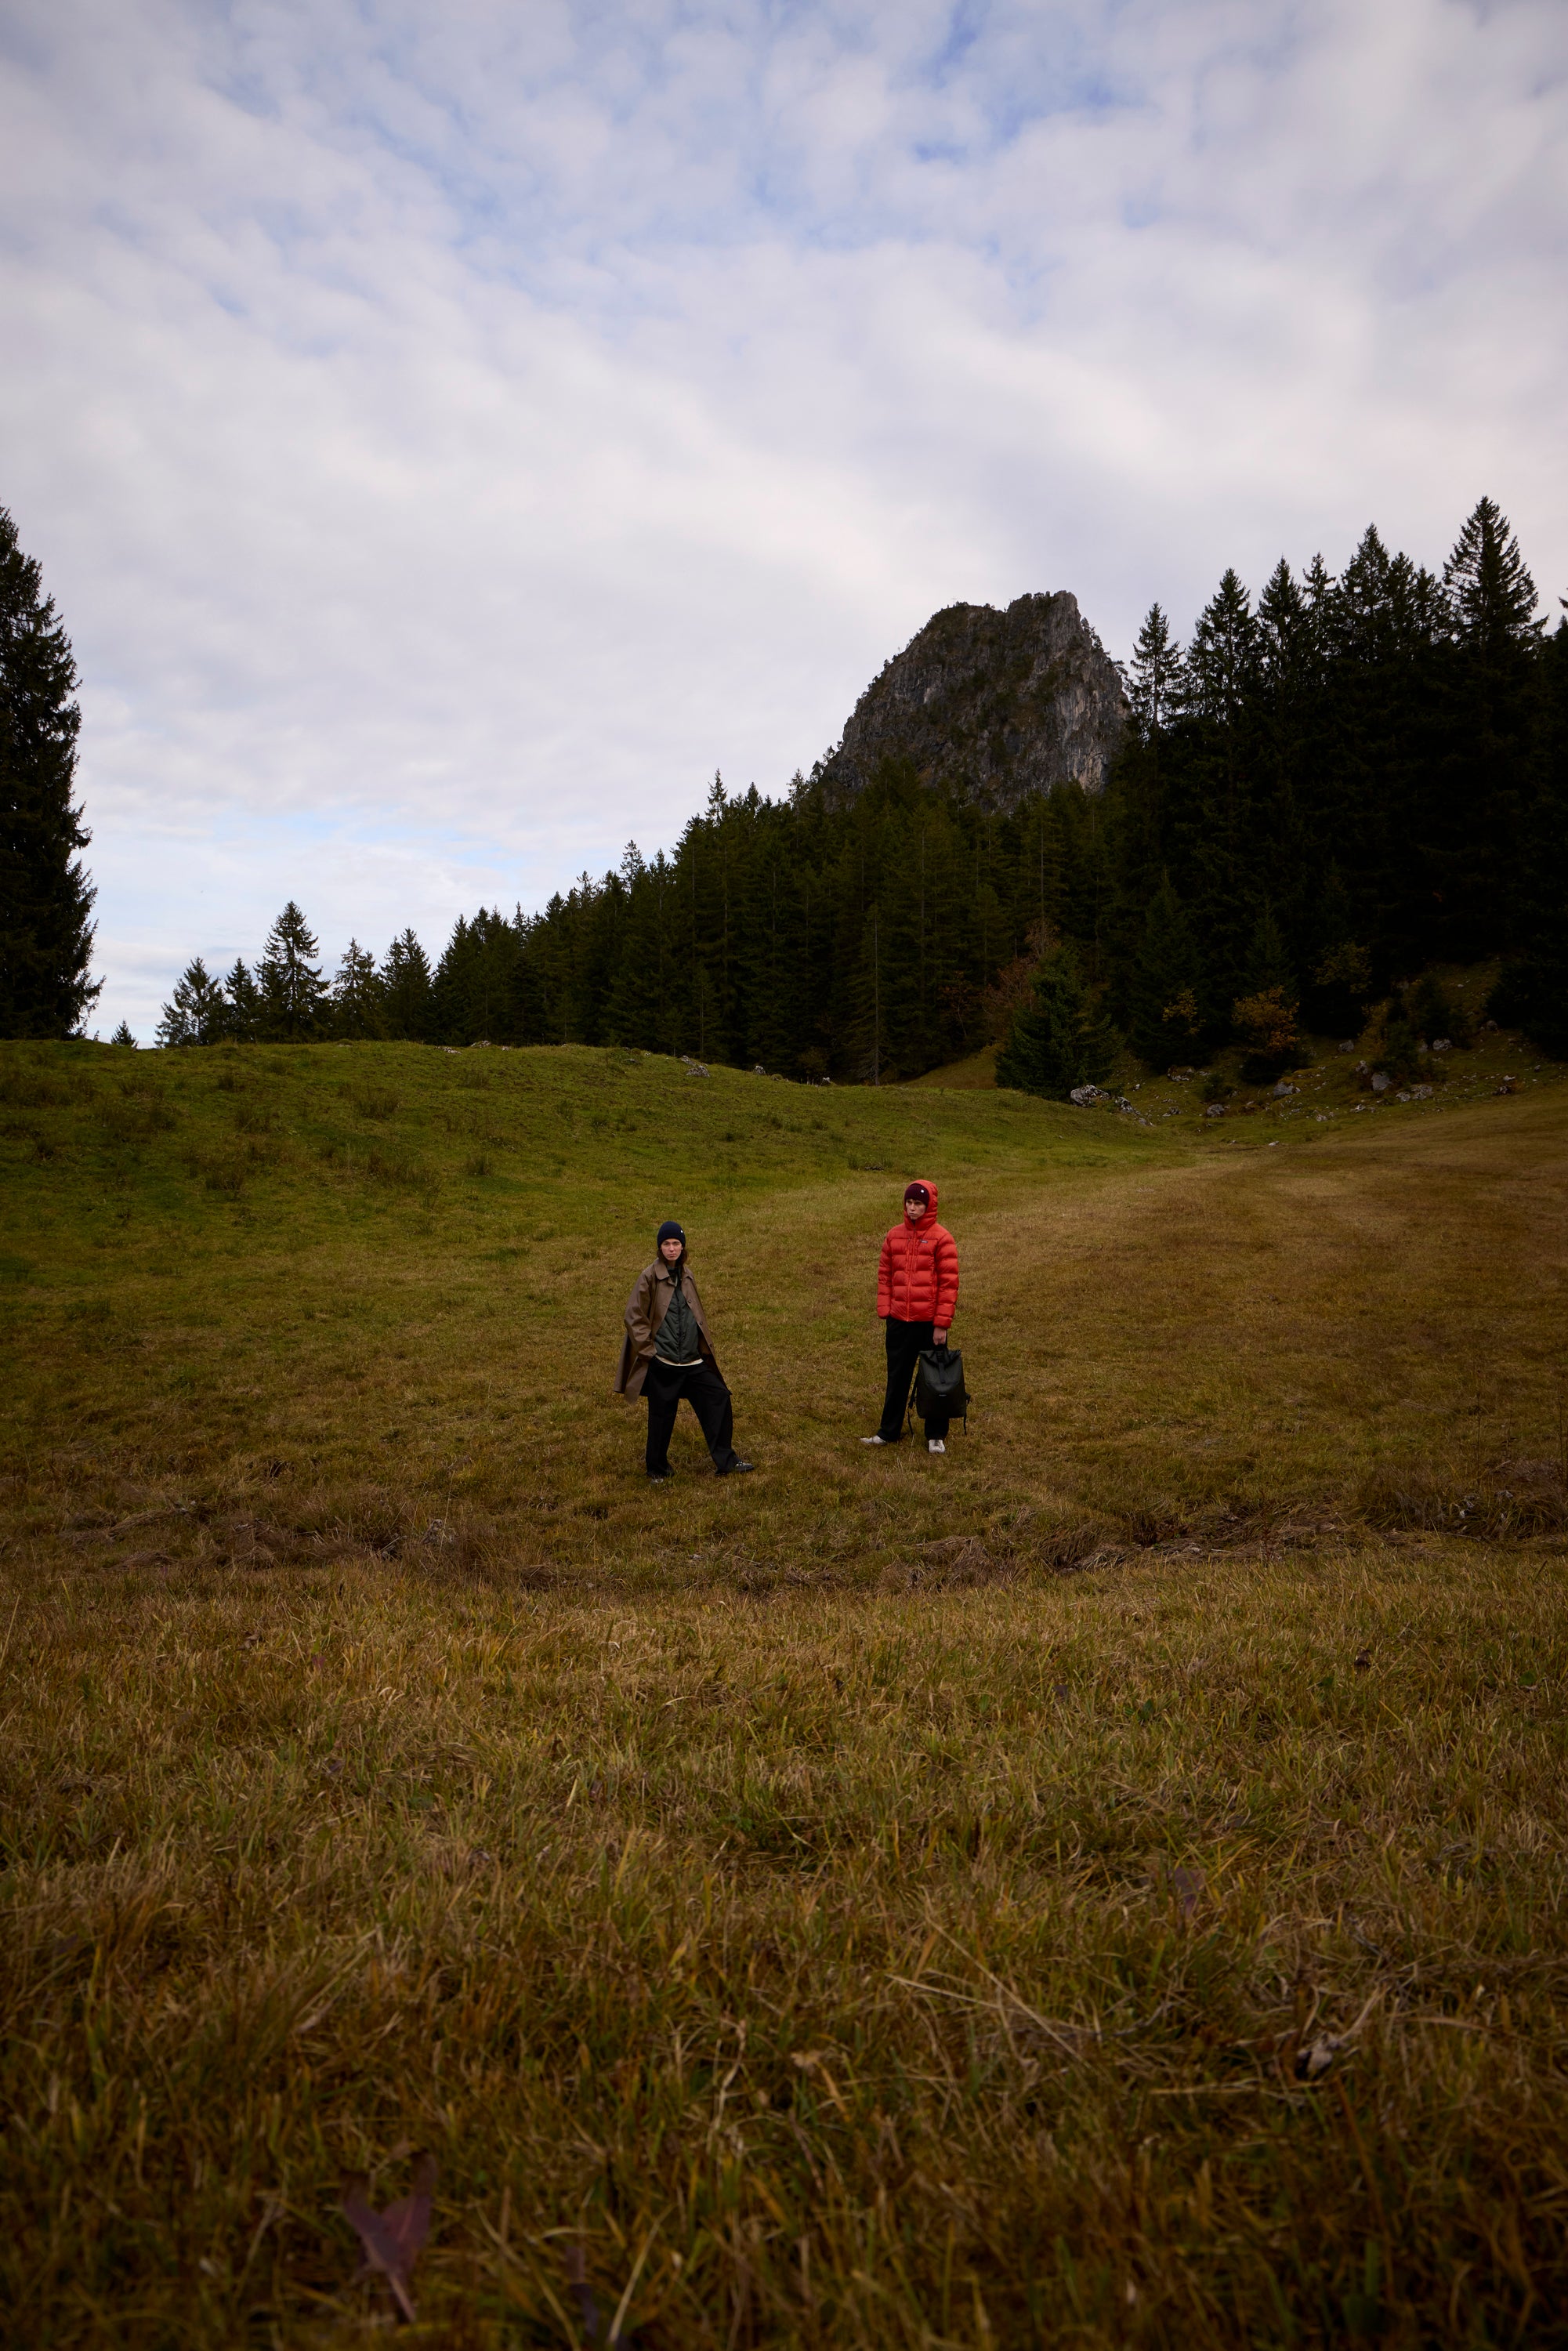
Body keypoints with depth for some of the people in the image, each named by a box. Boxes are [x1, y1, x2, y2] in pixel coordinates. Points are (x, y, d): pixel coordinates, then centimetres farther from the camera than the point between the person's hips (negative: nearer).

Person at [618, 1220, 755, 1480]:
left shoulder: (686, 1274, 9)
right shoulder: (649, 1277, -9)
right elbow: (634, 1316, -9)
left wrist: (704, 1345, 15)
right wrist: (648, 1349, -11)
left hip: (693, 1361, 6)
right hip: (661, 1363, -6)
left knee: (719, 1400, 1)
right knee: (661, 1415, 3)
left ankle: (725, 1461, 10)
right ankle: (657, 1469, 22)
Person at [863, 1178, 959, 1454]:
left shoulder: (941, 1238, -9)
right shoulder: (895, 1236, 5)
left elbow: (949, 1283, -10)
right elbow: (885, 1274, 10)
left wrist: (942, 1324, -13)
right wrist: (884, 1310, 1)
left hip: (930, 1322, -4)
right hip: (899, 1322, 4)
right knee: (897, 1379, 14)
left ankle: (936, 1436, 21)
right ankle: (889, 1432, 26)